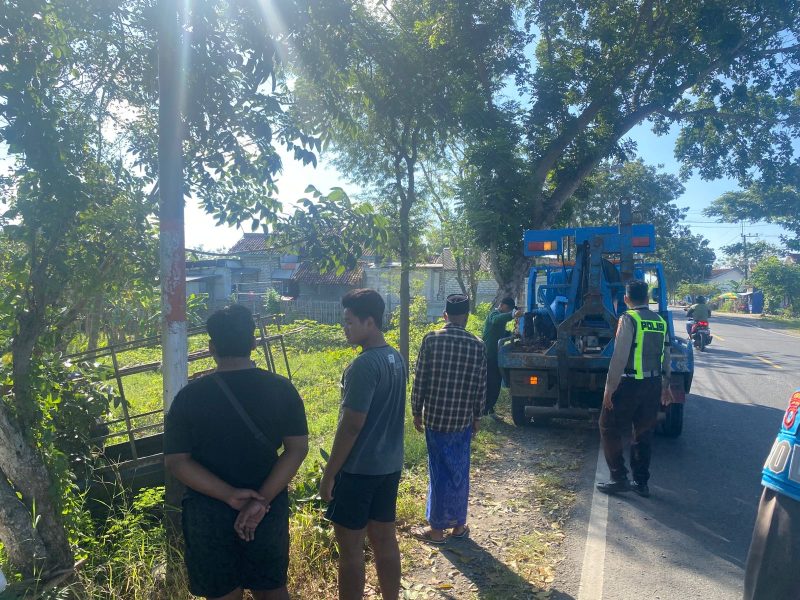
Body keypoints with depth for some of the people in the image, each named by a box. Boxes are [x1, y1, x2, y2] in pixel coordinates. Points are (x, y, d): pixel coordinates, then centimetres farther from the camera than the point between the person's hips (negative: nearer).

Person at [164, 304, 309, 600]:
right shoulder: (281, 389, -8)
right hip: (269, 509, 2)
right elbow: (297, 448, -13)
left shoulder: (190, 396, -11)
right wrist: (262, 500, -16)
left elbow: (176, 461, -13)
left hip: (210, 513, -1)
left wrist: (229, 495, -17)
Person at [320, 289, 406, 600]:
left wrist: (329, 474, -13)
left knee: (350, 548, 5)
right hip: (389, 465, 8)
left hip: (359, 468, -8)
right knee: (384, 539, 17)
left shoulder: (363, 365, -21)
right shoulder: (397, 359, 6)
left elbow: (351, 426, -21)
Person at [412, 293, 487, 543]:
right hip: (463, 420, 2)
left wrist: (417, 412, 4)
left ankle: (437, 528, 16)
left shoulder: (431, 339, -9)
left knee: (439, 472, 7)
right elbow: (480, 387, 1)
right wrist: (477, 417, 13)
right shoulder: (477, 345, -4)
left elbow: (420, 380, -7)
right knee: (460, 471, 14)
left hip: (435, 417, -1)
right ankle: (459, 524, 26)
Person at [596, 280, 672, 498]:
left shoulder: (629, 319, -13)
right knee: (644, 433, 15)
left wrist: (609, 388, -14)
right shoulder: (660, 321, 7)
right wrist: (665, 386, 23)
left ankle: (619, 478, 7)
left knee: (610, 430, 7)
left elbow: (619, 357, -18)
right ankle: (641, 482, 21)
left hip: (629, 385, -7)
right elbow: (666, 357, 12)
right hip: (653, 385, 7)